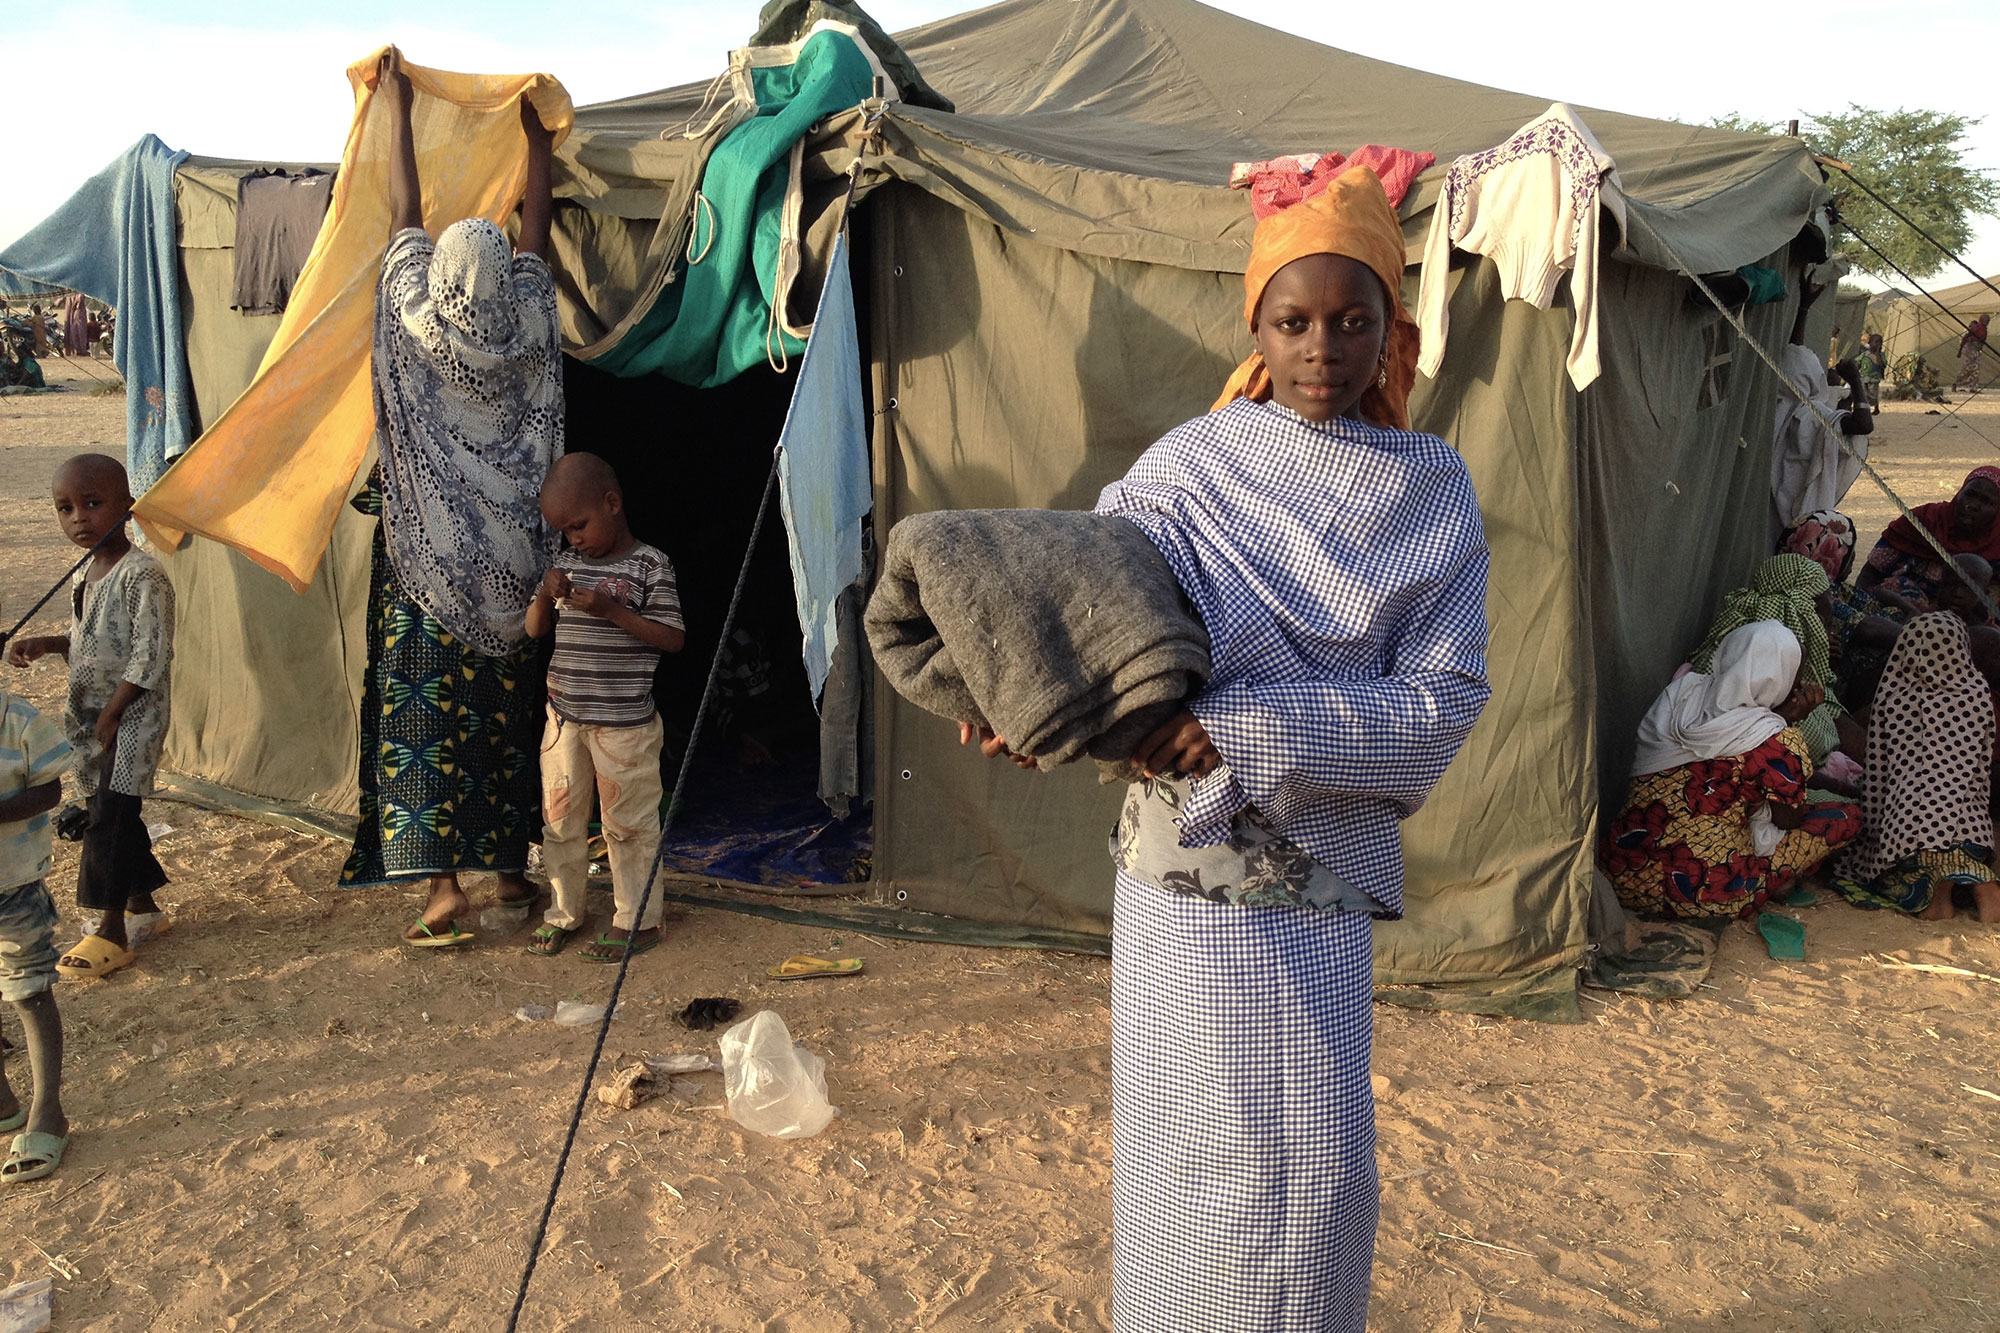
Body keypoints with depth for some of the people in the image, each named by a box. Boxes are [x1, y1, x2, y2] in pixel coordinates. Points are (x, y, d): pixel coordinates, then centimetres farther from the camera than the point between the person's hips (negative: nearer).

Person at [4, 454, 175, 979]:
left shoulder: (141, 575, -18)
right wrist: (45, 644, 5)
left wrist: (112, 713, -18)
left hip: (132, 715, -9)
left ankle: (112, 932, 3)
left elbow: (151, 656, -21)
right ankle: (144, 907, 27)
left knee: (108, 816, -7)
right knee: (106, 813, 14)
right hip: (91, 714, 9)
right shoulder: (85, 575, 9)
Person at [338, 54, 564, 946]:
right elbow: (535, 231, 11)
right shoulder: (524, 336, -3)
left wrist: (398, 114, 18)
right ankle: (510, 870, 19)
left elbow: (405, 219, 6)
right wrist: (536, 136, 24)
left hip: (428, 572, -3)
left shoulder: (419, 331, -7)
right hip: (507, 569, 3)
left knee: (423, 720, -1)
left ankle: (442, 885, -7)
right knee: (503, 717, 10)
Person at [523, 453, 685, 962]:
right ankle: (564, 911, 30)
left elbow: (673, 638, -13)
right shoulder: (567, 563, 8)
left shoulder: (649, 566, -9)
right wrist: (545, 596, -8)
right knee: (560, 819, 14)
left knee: (628, 822, 4)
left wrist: (611, 610, -22)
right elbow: (534, 630, 13)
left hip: (624, 723, -6)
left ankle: (638, 920, 17)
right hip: (564, 716, 6)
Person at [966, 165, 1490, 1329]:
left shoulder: (1435, 492, 3)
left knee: (1322, 1166, 13)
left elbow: (1447, 695, -6)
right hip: (1199, 856, -3)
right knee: (1218, 1158, 5)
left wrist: (1255, 729, -20)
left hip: (1329, 863, 3)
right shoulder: (1190, 468, -4)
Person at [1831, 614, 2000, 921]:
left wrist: (1879, 825, 16)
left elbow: (1878, 763, 8)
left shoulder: (1892, 693, 4)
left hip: (1908, 812, -1)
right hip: (1967, 814, 1)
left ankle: (1937, 885, -20)